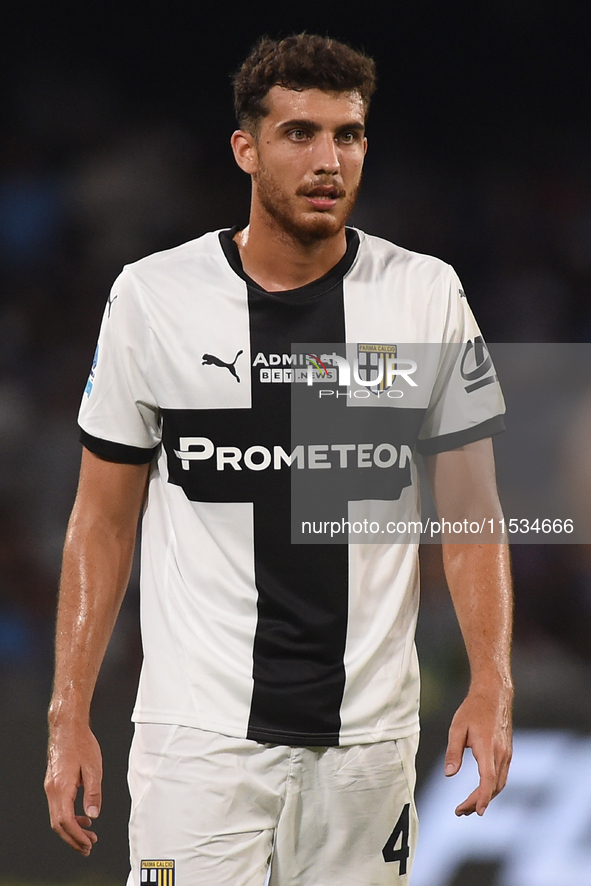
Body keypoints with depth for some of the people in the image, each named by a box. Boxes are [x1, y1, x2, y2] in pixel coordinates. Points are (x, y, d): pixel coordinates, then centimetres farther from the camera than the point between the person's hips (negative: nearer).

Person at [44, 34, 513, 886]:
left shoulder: (427, 296, 2)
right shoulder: (153, 297, 0)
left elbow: (470, 511, 6)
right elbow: (104, 521, 5)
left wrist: (491, 684, -7)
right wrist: (69, 718, -1)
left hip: (368, 729, 1)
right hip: (199, 724, -1)